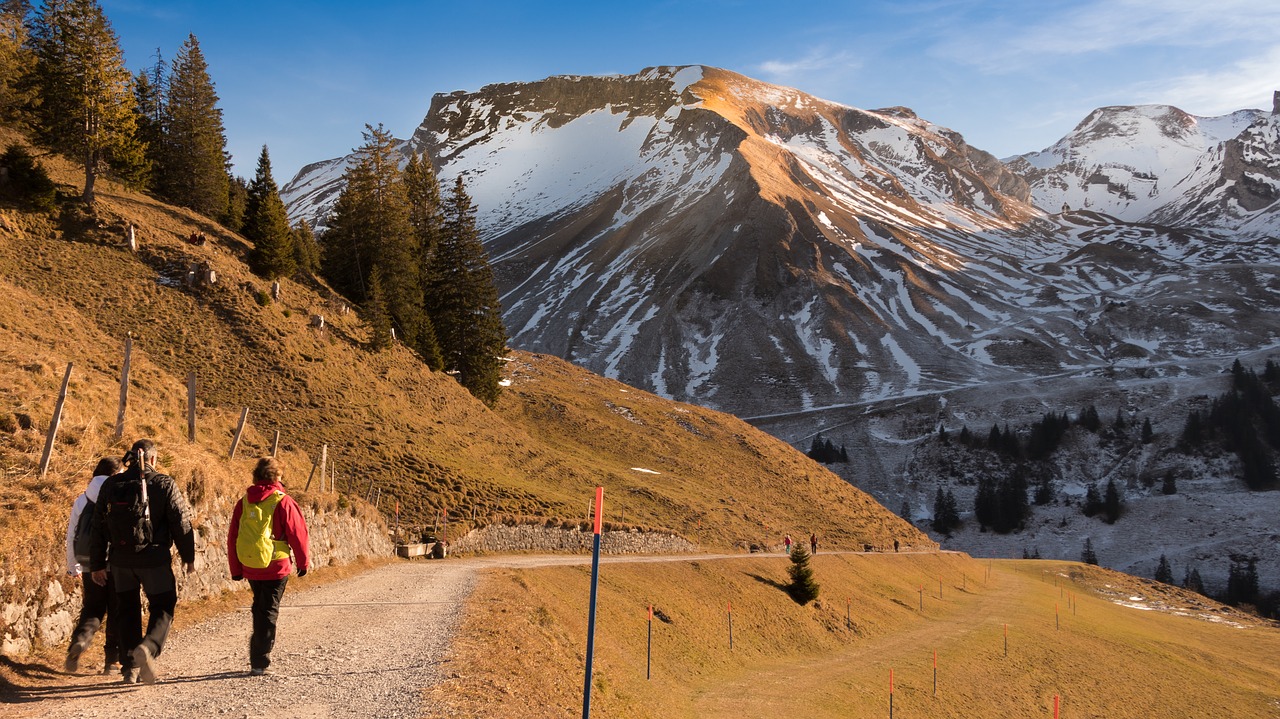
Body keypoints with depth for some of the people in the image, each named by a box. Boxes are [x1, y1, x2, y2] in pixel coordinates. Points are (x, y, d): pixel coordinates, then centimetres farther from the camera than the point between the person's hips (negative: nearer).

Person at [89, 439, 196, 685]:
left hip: (121, 561, 4)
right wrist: (188, 557, 4)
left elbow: (98, 528, 6)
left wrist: (97, 564, 13)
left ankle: (130, 669, 17)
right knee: (162, 609, 8)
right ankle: (148, 648, -19)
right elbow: (181, 523, -7)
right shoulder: (164, 484, -7)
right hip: (155, 560, -3)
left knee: (128, 611, 16)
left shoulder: (111, 485, 3)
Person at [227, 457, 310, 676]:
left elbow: (232, 537, 7)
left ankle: (260, 653, 32)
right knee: (268, 612, 2)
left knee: (260, 607, 22)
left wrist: (236, 569, 15)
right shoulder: (283, 502, -10)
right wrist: (303, 562, 6)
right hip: (276, 567, -4)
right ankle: (259, 661, -2)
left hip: (250, 567, 5)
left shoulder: (244, 502, 3)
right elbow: (297, 534, -8)